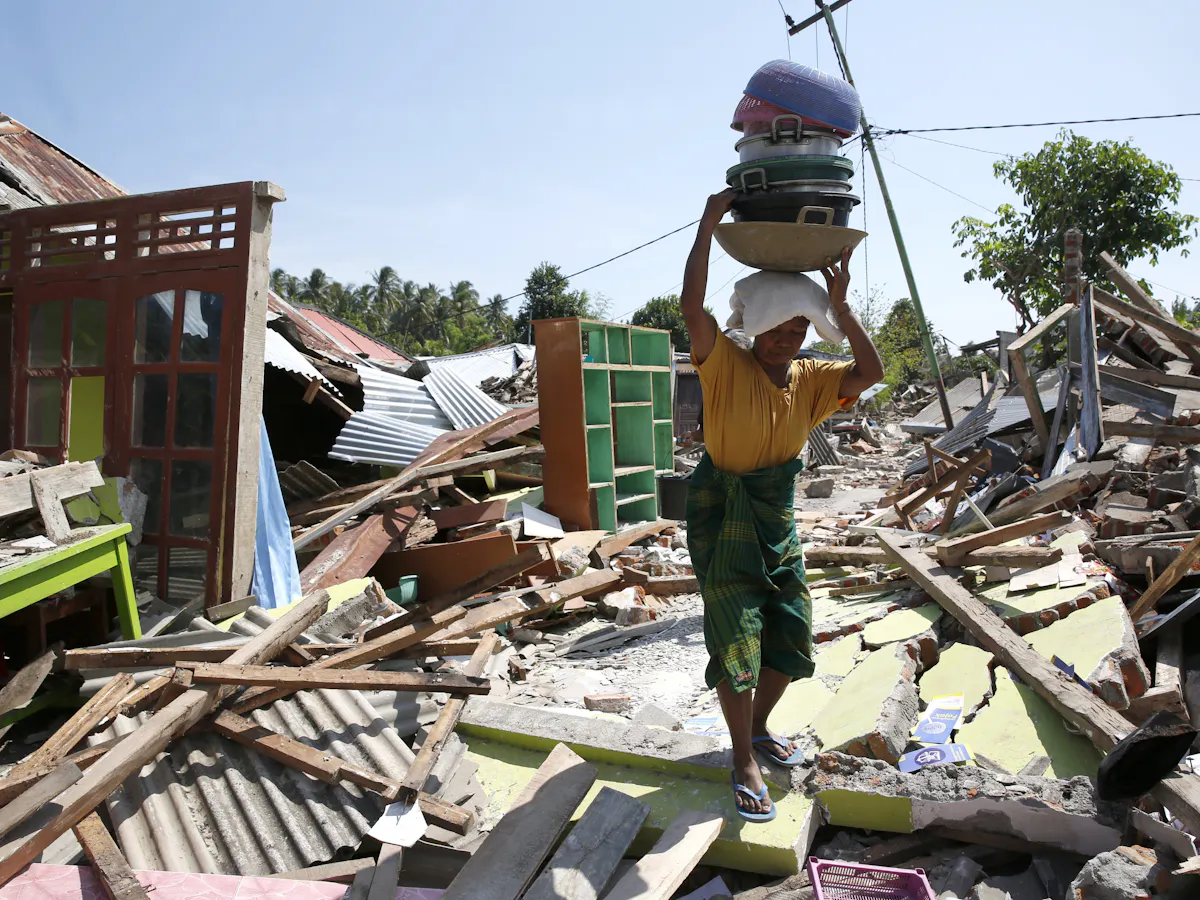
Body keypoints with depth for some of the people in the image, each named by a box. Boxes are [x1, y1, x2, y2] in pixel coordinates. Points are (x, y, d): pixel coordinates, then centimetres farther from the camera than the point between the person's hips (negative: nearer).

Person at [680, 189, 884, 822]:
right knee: (737, 639, -4)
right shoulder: (725, 365, -13)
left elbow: (870, 371, -8)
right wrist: (707, 226, -27)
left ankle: (760, 727, 36)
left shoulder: (810, 380, 3)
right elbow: (691, 308, -28)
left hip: (778, 514, 6)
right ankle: (744, 764, 11)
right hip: (723, 513, -6)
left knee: (791, 634, 12)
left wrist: (840, 305, -16)